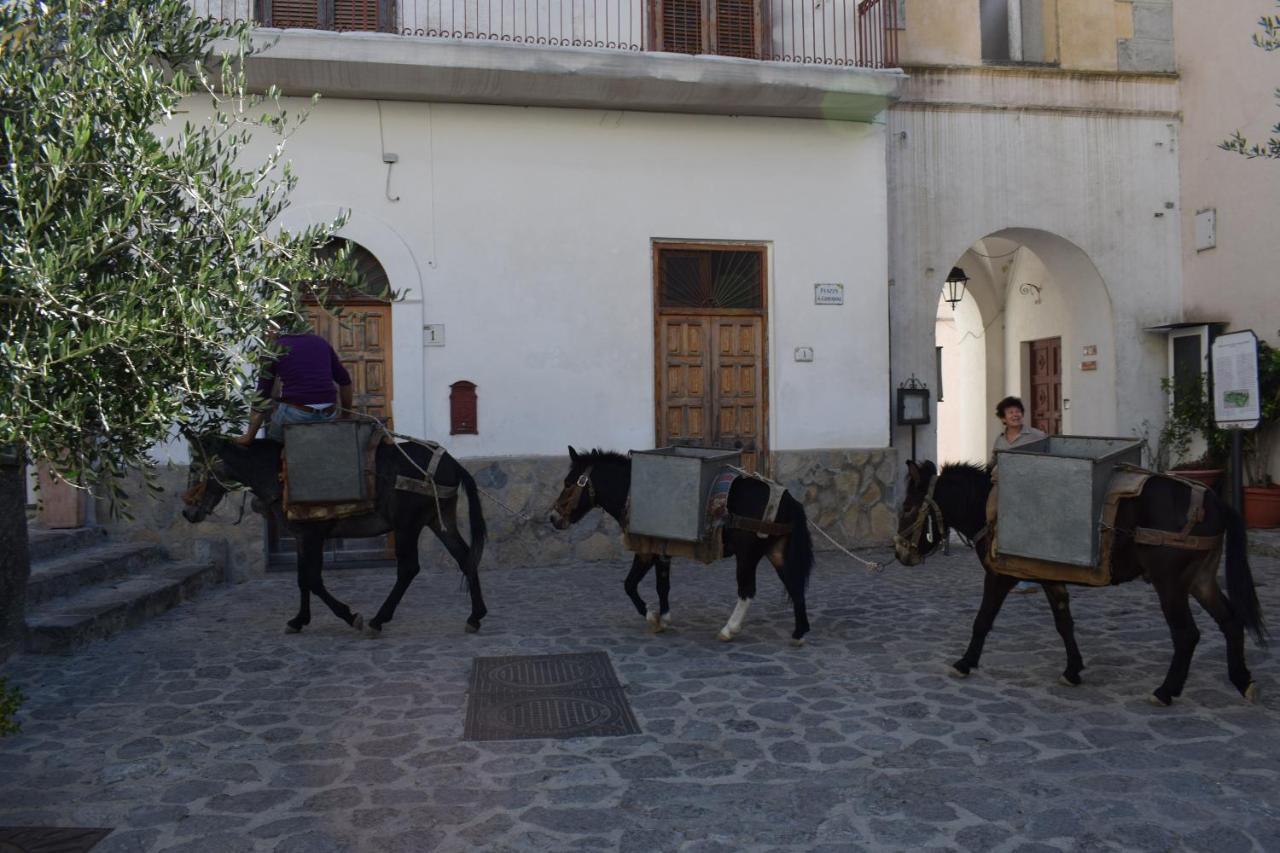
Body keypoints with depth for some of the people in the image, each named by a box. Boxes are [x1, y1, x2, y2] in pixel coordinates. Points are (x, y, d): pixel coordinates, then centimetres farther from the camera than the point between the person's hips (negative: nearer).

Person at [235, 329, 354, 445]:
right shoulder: (321, 342, 16)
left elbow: (261, 395, 9)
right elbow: (345, 381, 20)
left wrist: (249, 436, 17)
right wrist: (345, 416, 32)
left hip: (295, 415, 0)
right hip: (328, 416, 0)